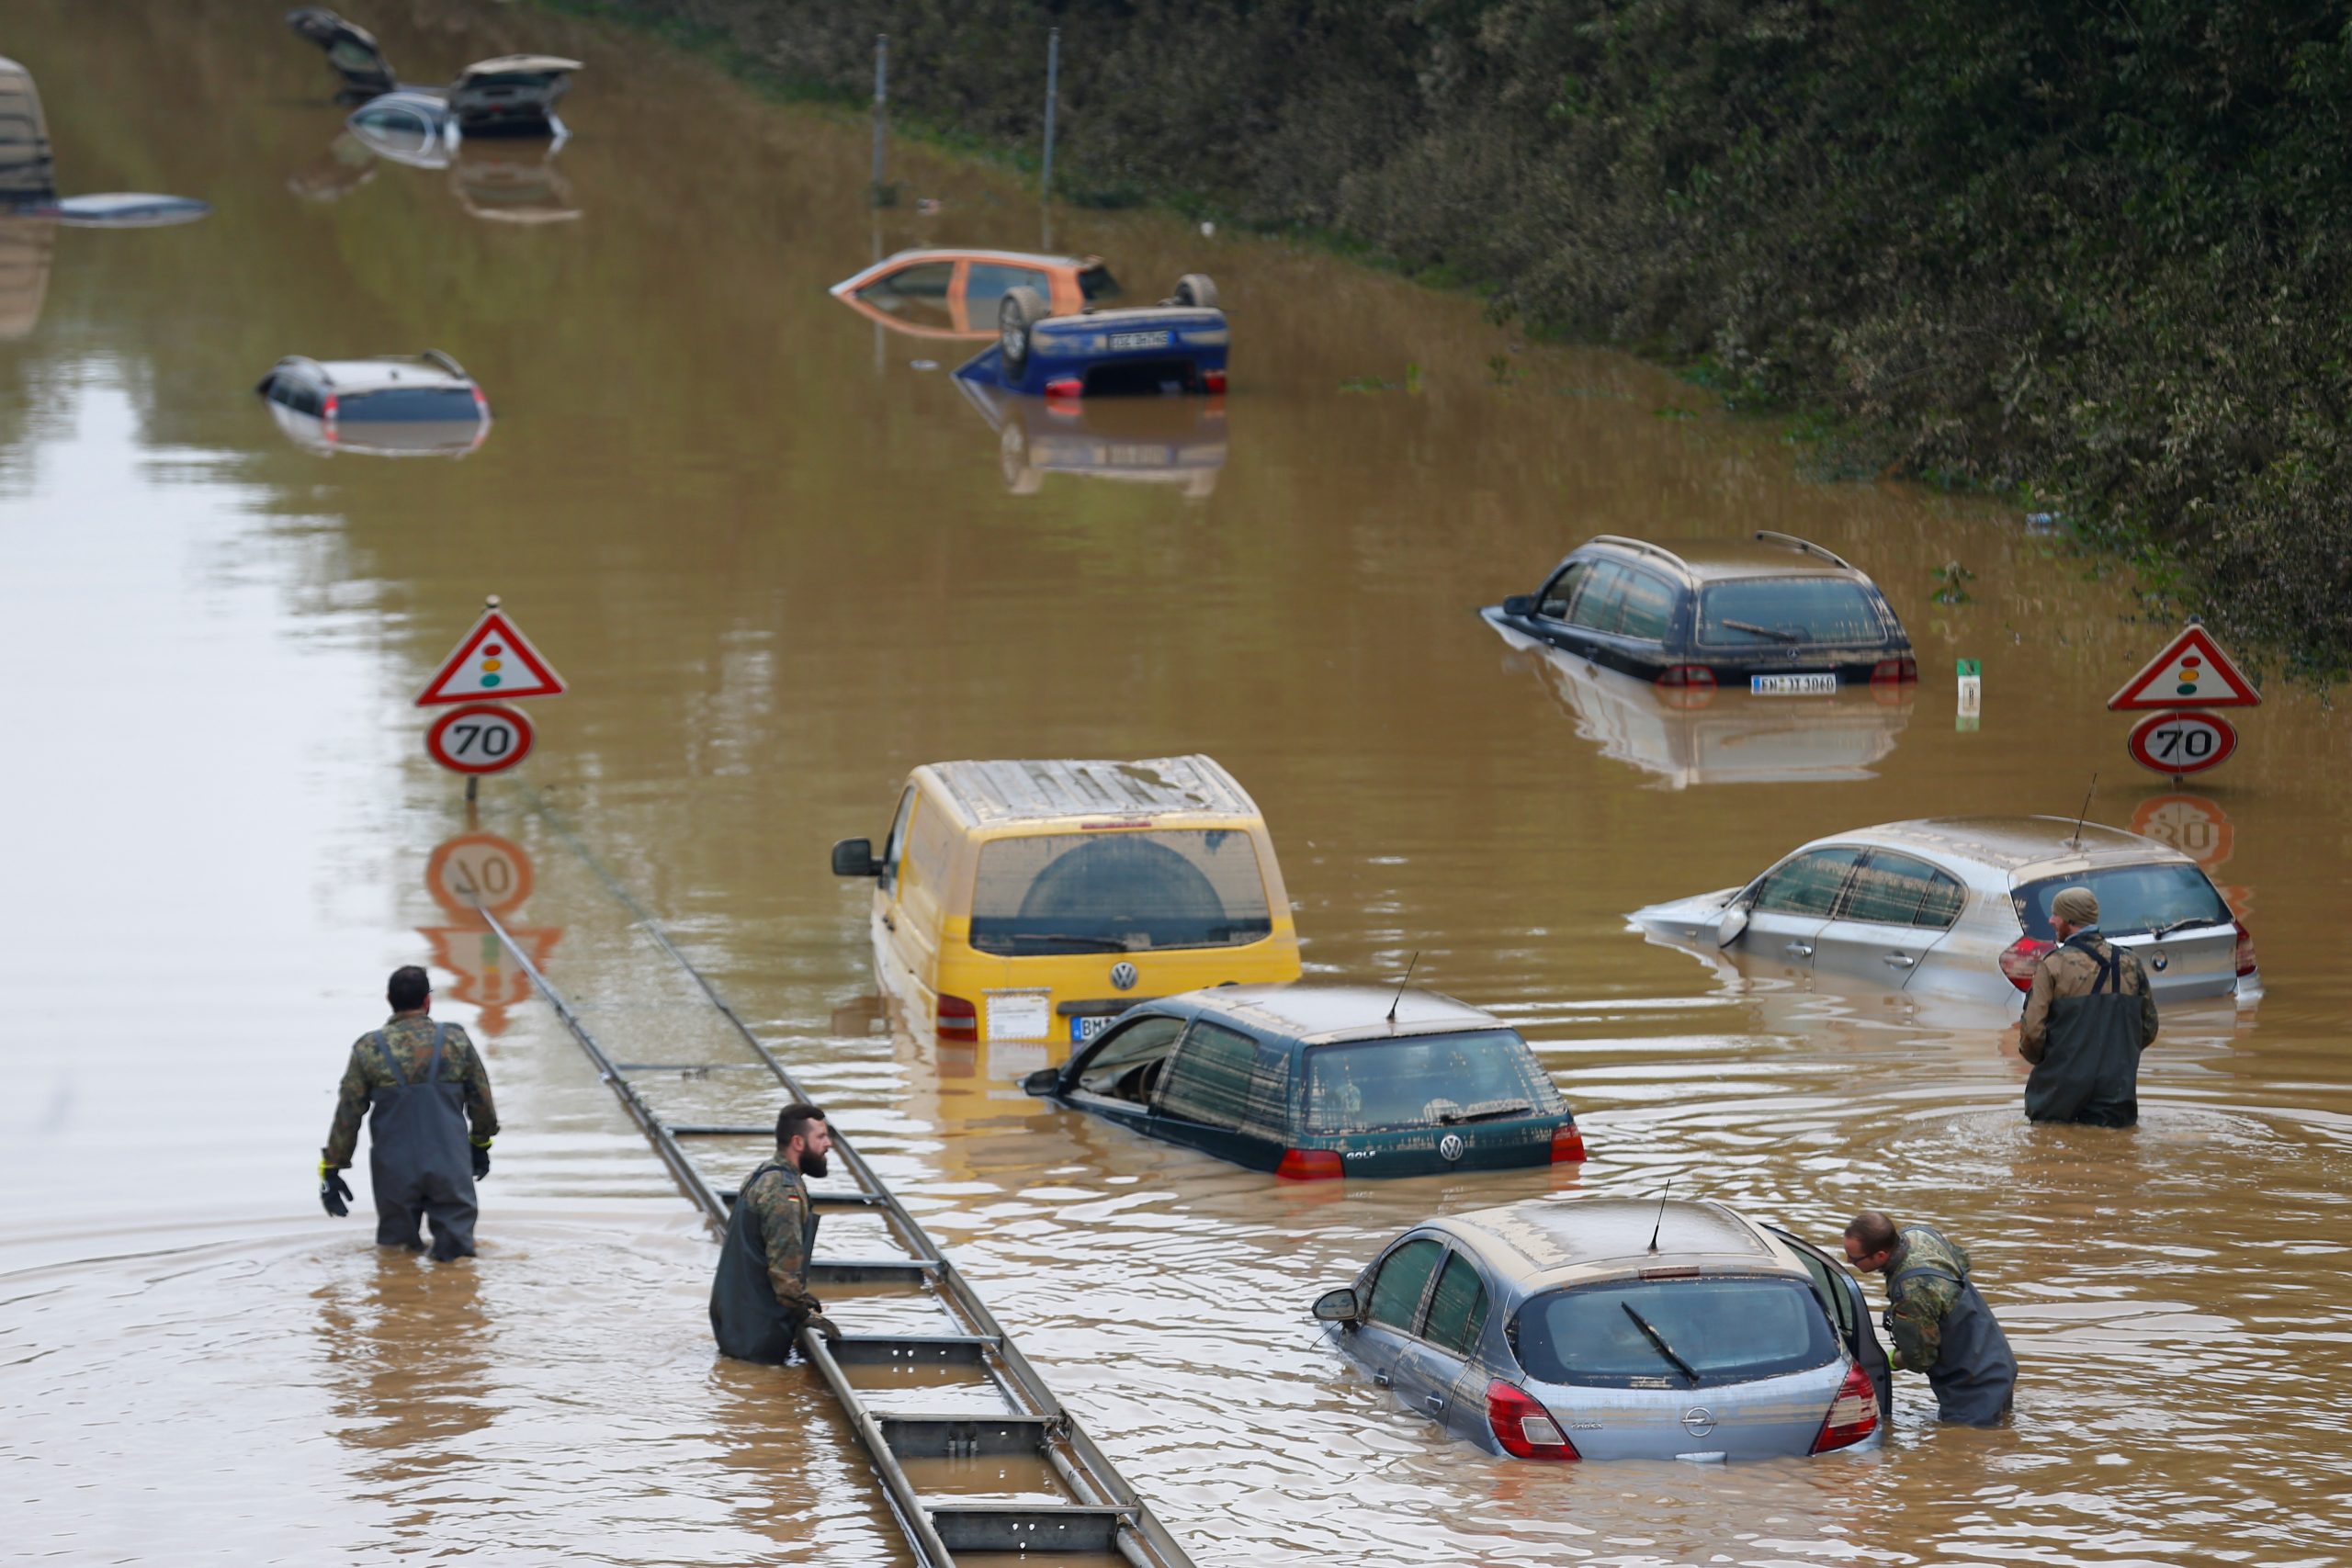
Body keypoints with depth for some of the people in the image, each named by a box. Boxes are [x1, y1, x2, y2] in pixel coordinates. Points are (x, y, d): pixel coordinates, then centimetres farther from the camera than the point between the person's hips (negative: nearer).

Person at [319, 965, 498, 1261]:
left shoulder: (368, 1049, -3)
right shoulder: (456, 1042, 0)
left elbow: (347, 1115, 0)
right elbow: (482, 1102, 10)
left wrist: (331, 1169, 10)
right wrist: (481, 1145, 28)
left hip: (395, 1172, 0)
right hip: (450, 1167, 0)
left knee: (393, 1245, 16)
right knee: (456, 1243, 9)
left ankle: (402, 1238, -9)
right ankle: (451, 1237, -17)